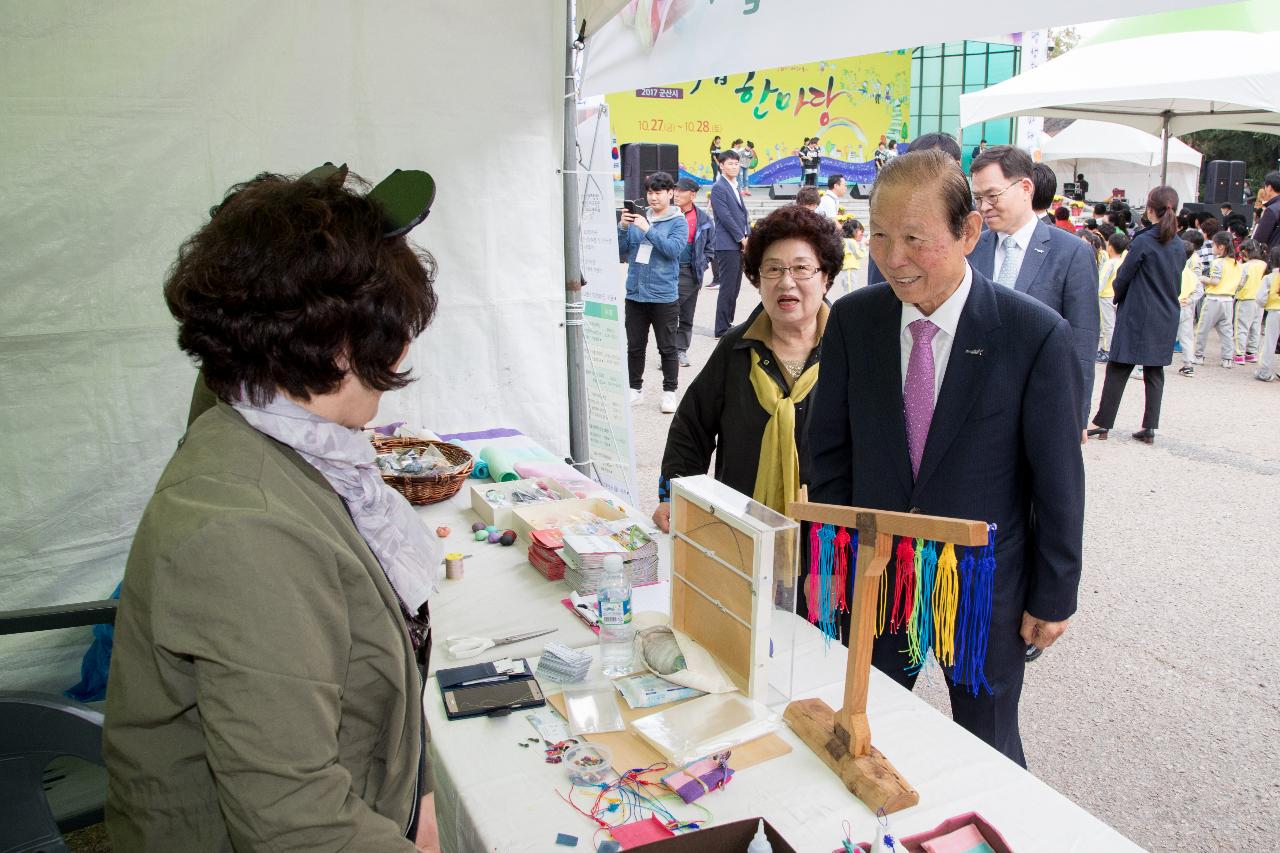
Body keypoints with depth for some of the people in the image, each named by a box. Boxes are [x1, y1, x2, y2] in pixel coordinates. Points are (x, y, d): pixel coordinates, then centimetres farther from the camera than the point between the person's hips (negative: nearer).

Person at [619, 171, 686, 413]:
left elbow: (674, 249, -18)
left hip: (664, 296, -4)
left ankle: (669, 392, 14)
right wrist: (622, 227, -9)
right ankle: (635, 388, 25)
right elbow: (621, 252, 6)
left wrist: (648, 229, -21)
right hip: (635, 294, 4)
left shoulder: (678, 222, -1)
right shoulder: (637, 218, 8)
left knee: (667, 348, 5)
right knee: (635, 346, 12)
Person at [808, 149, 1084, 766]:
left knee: (987, 752, 19)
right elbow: (829, 449, 0)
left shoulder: (1036, 334, -16)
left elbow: (1057, 478, -9)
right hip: (872, 579, 3)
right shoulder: (852, 320, -7)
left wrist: (1053, 597, -4)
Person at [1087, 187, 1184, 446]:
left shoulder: (1143, 242, -14)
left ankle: (1103, 423, 3)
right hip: (1167, 318, 6)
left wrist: (1118, 299, 12)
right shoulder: (1179, 246, 5)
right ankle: (1150, 428, 10)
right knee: (1154, 372, 9)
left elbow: (1123, 277, -6)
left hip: (1137, 316, -6)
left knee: (1117, 369, 0)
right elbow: (1177, 284, 13)